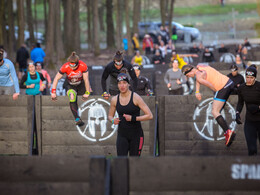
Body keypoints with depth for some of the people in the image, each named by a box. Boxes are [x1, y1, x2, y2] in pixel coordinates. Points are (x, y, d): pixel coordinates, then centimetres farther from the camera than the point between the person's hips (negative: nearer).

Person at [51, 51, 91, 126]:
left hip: (81, 85, 2)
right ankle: (77, 119, -37)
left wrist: (87, 92, -14)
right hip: (71, 86, -2)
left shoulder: (83, 66, -27)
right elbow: (56, 79, -17)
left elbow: (86, 80, -18)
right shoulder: (65, 67, -27)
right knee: (72, 96, -29)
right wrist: (53, 92, -18)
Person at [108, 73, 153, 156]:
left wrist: (133, 118, -20)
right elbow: (110, 115, 21)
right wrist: (113, 120, -3)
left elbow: (149, 115, -11)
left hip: (136, 134, -2)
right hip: (122, 135, 2)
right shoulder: (115, 100, 4)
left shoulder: (136, 98, -8)